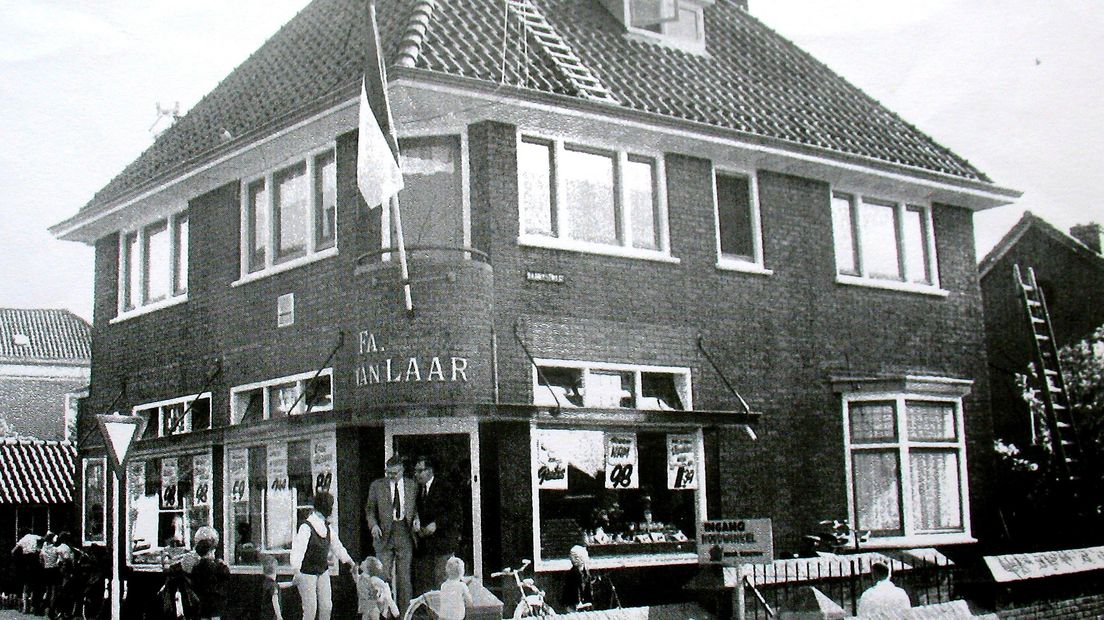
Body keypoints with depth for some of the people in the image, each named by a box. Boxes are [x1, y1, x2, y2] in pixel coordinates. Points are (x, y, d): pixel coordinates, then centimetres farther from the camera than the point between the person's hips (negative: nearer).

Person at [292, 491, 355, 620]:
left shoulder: (328, 528, 5)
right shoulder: (306, 527, -18)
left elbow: (337, 546, 14)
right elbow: (298, 549, -25)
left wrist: (351, 563, 14)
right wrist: (296, 572, -34)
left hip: (323, 571, 7)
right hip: (307, 573, -7)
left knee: (326, 606, 8)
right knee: (310, 608, -4)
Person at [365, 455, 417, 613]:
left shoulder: (412, 486, 8)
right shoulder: (376, 485, 6)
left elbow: (416, 508, 14)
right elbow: (370, 508, 11)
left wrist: (416, 520, -6)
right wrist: (373, 524, -6)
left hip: (404, 533, 0)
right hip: (384, 534, 0)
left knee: (404, 575, 3)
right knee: (383, 574, -3)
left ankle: (404, 612, 10)